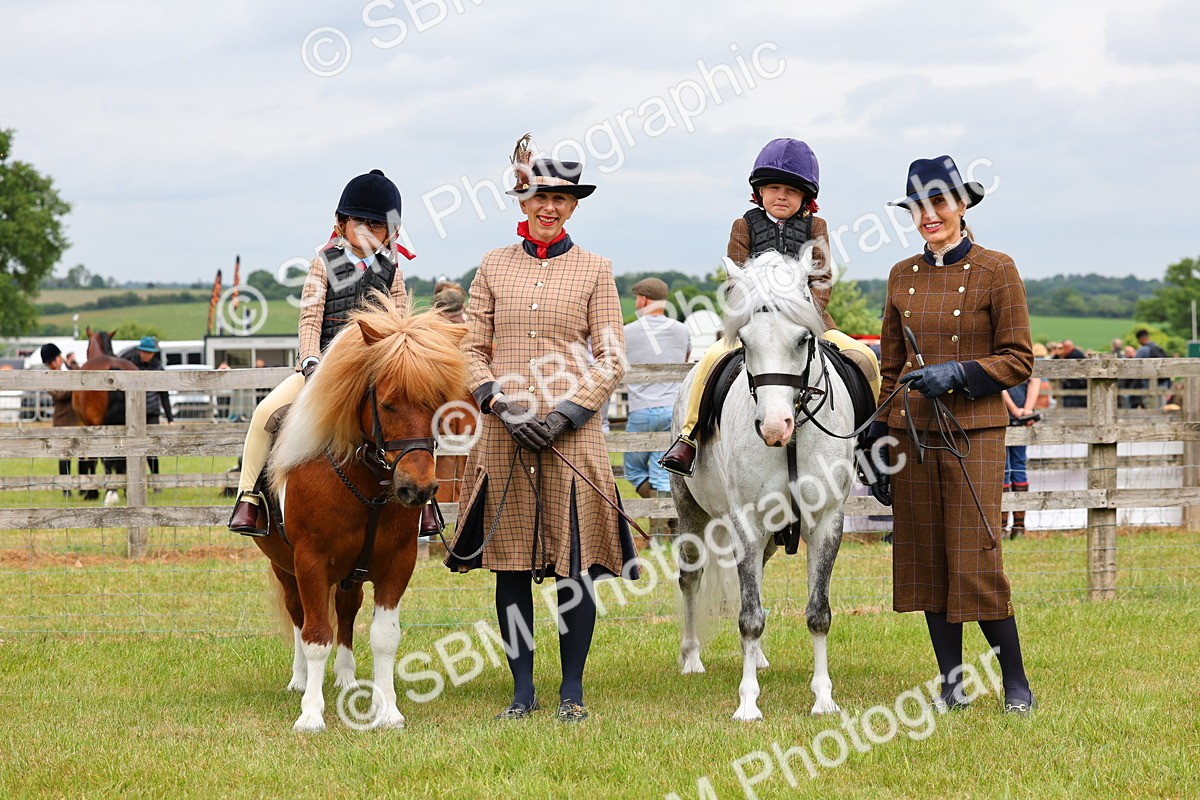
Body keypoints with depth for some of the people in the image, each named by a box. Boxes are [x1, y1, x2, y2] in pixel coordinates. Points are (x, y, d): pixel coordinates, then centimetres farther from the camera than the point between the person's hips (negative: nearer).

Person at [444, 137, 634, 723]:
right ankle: (522, 690, 13)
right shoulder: (493, 267, 9)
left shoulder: (594, 270, 5)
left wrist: (567, 414, -11)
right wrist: (502, 405, -9)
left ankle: (572, 691, 10)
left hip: (573, 430, -1)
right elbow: (473, 350, 7)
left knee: (575, 563, -1)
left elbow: (611, 360, 2)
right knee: (510, 562, 4)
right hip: (504, 432, 2)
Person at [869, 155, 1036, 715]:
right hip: (912, 431, 5)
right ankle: (951, 684, 14)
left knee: (975, 559, -10)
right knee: (924, 558, 5)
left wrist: (958, 373, -18)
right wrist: (878, 439, 12)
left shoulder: (996, 271, -3)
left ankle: (1016, 683, 5)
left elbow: (1019, 361, -4)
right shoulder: (903, 276, 10)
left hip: (973, 430, -5)